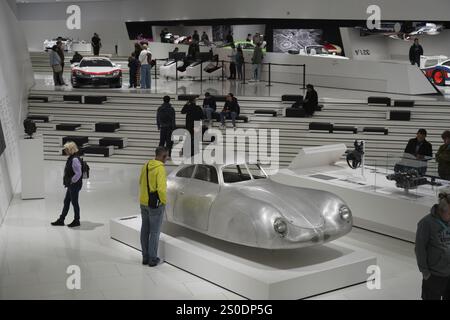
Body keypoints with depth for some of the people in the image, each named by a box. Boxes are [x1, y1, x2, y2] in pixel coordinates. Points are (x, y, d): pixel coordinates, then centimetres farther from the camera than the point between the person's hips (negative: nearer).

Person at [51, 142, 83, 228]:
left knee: (74, 202, 3)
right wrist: (68, 182, 14)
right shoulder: (71, 158, 9)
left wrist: (72, 181, -16)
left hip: (75, 185, -10)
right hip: (71, 185, 10)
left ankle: (76, 221, 18)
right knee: (66, 201, 16)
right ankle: (61, 220, 26)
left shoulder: (75, 159, -22)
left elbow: (78, 173, -26)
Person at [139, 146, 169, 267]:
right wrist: (164, 201, -11)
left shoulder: (145, 166, 3)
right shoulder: (160, 168, -20)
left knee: (145, 230, 15)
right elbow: (161, 189, -26)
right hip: (156, 204, -7)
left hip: (143, 203, 7)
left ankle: (145, 257, 24)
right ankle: (152, 259, 12)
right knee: (154, 232, 4)